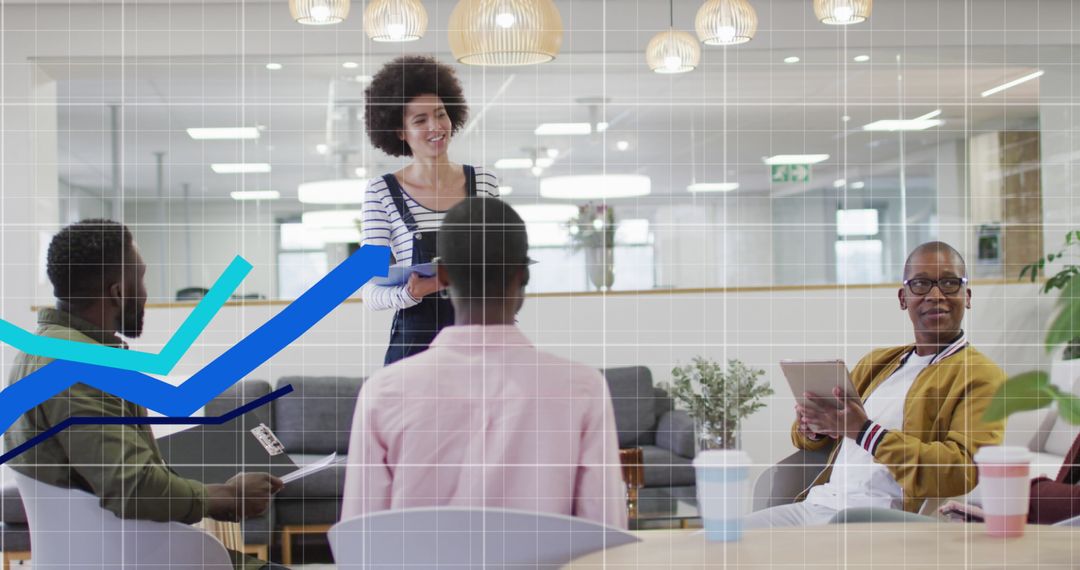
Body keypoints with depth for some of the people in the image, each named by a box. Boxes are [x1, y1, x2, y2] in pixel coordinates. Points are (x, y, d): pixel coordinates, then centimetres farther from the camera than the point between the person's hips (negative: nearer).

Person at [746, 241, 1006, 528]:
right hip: (819, 503, 7)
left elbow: (965, 473, -15)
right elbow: (805, 437, 31)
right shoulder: (876, 362, 25)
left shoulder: (982, 376, 1)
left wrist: (866, 431, -17)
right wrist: (812, 426, 5)